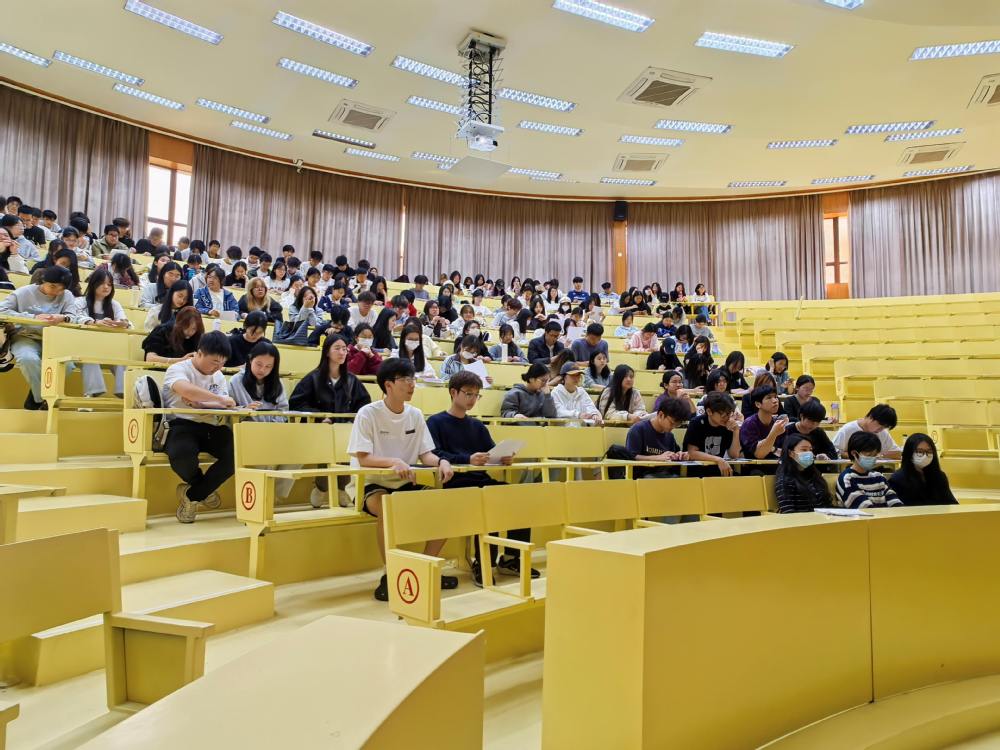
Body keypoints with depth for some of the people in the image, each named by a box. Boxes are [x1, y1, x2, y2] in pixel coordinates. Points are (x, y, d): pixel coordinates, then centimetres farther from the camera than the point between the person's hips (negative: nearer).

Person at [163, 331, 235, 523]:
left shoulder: (219, 377, 16)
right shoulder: (178, 369, -2)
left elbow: (222, 408, 3)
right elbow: (186, 389, -27)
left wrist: (198, 403, -14)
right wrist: (220, 399, -26)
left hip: (210, 427, 5)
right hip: (182, 424, -5)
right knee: (182, 456, -39)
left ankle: (192, 495, -4)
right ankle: (204, 490, 0)